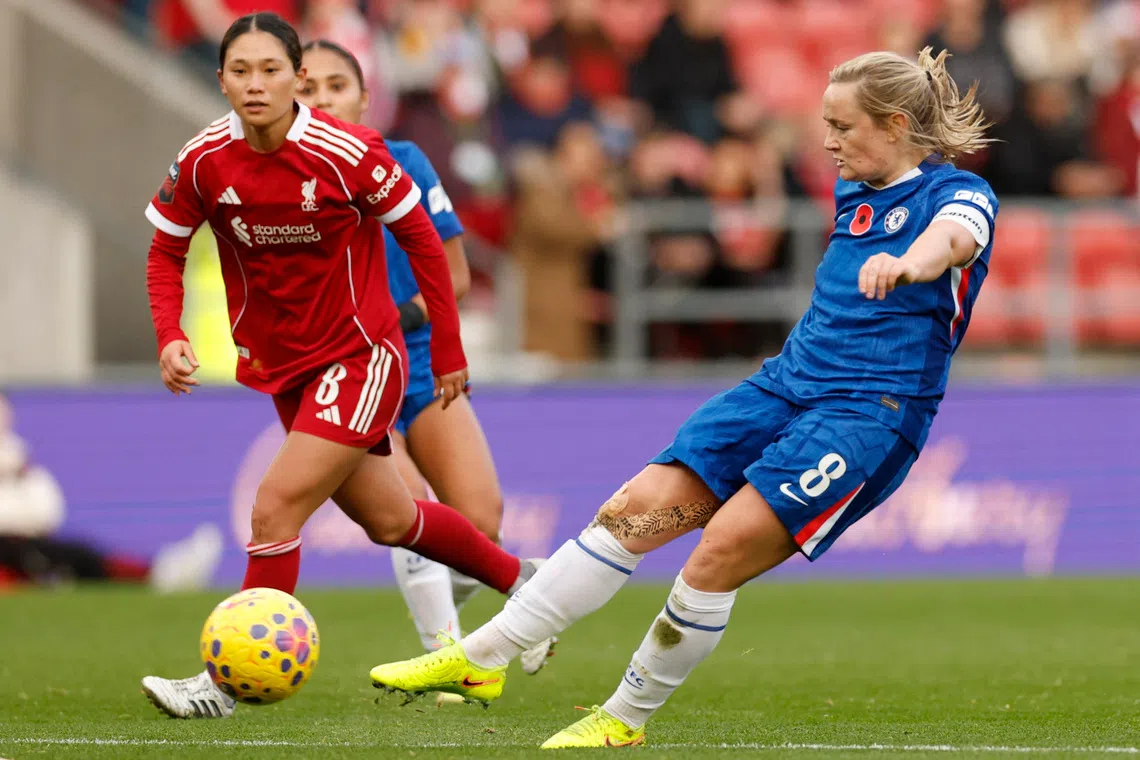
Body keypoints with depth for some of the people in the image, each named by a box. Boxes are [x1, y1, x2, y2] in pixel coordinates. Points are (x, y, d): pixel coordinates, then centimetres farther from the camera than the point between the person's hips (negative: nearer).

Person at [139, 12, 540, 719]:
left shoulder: (349, 153, -21)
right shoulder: (204, 162, -11)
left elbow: (422, 238, -8)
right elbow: (167, 252, 4)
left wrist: (449, 349, -3)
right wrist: (170, 336, -13)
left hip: (361, 357, -5)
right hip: (283, 365, 5)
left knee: (276, 509, -16)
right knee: (389, 520, 19)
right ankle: (519, 577, 42)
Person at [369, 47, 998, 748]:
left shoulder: (959, 194, -6)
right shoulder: (853, 194, 17)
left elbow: (949, 239, -32)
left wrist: (905, 265, -52)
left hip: (871, 412, -7)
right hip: (786, 383, 7)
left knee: (722, 548, -21)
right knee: (637, 512, -8)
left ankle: (628, 716, -3)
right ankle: (479, 659, -4)